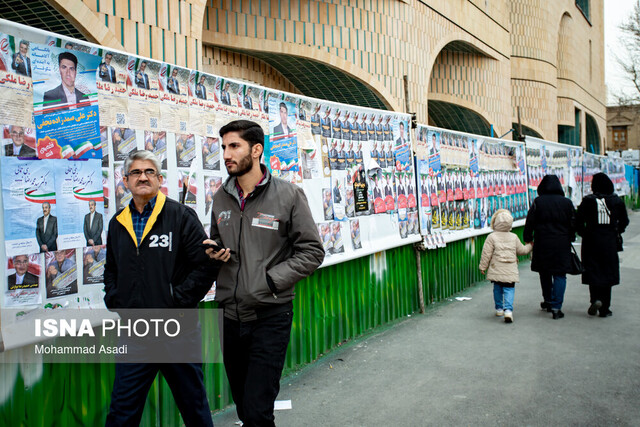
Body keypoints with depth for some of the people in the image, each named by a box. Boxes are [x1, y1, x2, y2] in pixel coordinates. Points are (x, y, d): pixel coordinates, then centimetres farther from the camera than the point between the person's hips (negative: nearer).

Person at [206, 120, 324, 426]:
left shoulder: (288, 195, -7)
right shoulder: (221, 198, 9)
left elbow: (312, 251, -7)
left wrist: (270, 280, -16)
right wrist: (213, 254, 0)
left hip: (270, 316, -5)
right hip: (232, 315, 6)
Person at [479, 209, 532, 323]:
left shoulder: (492, 237, -6)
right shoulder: (514, 237, 3)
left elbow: (486, 254, -6)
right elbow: (521, 250, 16)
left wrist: (483, 267, 5)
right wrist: (529, 246, 37)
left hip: (496, 270, -1)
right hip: (510, 271, 1)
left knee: (497, 288, 14)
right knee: (509, 289, 1)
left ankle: (499, 308, 23)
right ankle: (508, 309, -15)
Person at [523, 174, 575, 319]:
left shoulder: (538, 202, -5)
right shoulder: (567, 202, 0)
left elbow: (529, 223, -2)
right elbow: (573, 224, 7)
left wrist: (528, 239, 10)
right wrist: (569, 240, 19)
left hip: (542, 244, 0)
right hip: (562, 245, 0)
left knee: (545, 273, 17)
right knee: (560, 275, 2)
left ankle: (548, 301, 29)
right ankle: (556, 307, -4)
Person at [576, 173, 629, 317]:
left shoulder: (588, 201, -7)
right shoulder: (617, 201, 0)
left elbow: (578, 221, -9)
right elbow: (624, 221, 8)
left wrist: (584, 234, 7)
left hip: (592, 241, -2)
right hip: (610, 242, 2)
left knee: (592, 271, 7)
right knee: (607, 273, 9)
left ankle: (595, 298, -17)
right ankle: (604, 309, 12)